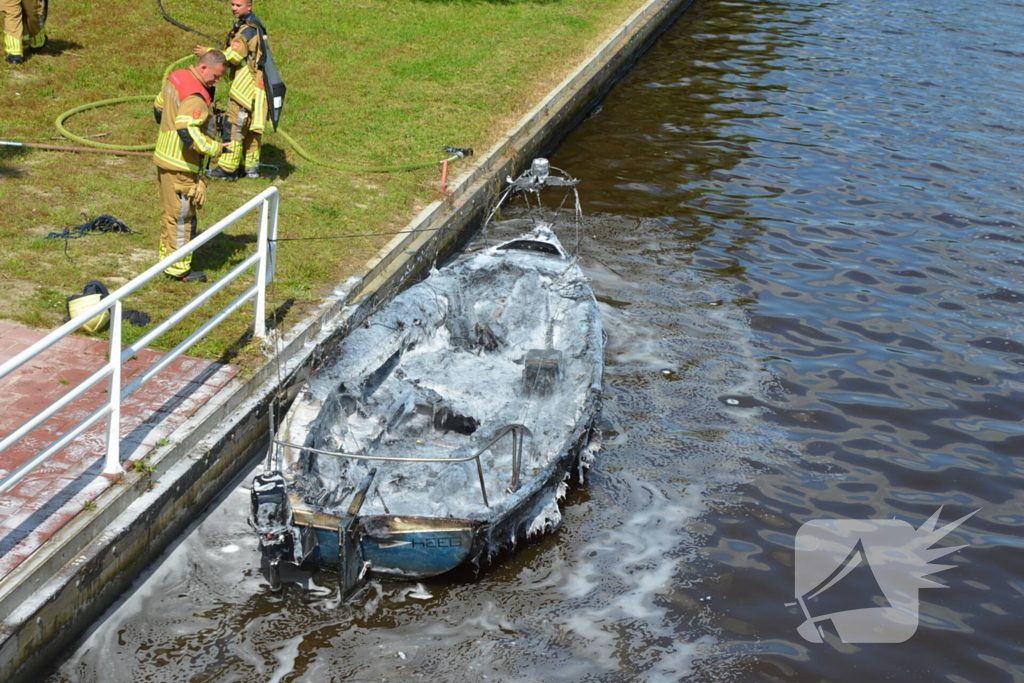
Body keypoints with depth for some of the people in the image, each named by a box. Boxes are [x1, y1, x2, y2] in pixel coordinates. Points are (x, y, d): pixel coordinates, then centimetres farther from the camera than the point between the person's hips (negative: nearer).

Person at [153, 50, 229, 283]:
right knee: (182, 216, 0)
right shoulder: (195, 96, -23)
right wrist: (214, 148, -27)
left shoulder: (176, 78, 7)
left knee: (169, 213, 20)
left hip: (164, 157, 10)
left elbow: (158, 107, 20)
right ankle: (179, 269, 8)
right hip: (181, 165, -10)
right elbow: (187, 130, -33)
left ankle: (167, 258, 31)